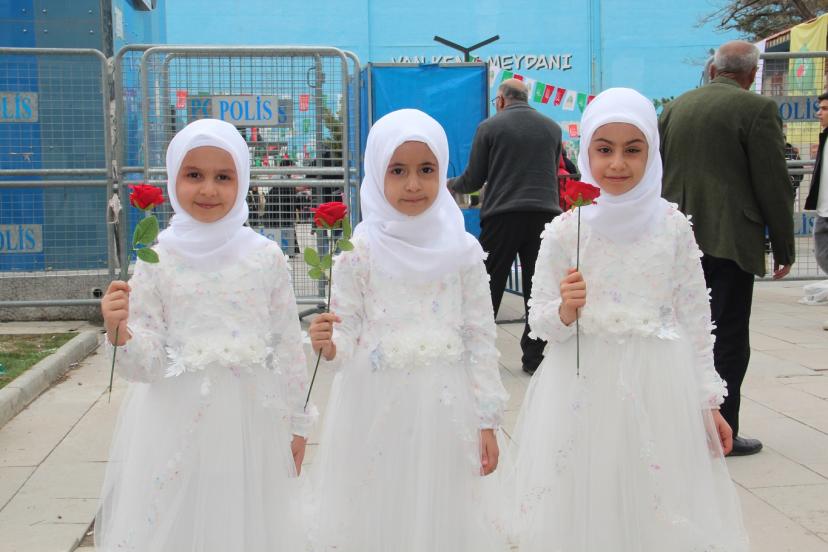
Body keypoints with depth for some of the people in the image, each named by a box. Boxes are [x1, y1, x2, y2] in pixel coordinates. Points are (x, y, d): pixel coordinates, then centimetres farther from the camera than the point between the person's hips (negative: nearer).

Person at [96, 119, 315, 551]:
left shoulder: (265, 256, -3)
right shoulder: (156, 258, -4)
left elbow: (288, 344, 3)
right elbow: (146, 364, -4)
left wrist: (297, 423, 7)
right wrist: (119, 332, -25)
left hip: (250, 414, 1)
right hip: (176, 415, 0)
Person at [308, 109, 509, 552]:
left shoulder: (462, 250, -2)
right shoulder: (359, 252, -5)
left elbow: (480, 337, 1)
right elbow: (347, 333, -1)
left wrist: (486, 420, 2)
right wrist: (328, 343, -25)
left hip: (444, 407, 1)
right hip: (375, 407, 0)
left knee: (441, 513, 10)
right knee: (374, 513, 9)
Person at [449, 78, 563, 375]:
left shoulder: (489, 127, 1)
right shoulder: (552, 127, 10)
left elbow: (473, 180, 3)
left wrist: (451, 185, 23)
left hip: (502, 216, -2)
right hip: (545, 214, 3)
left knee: (489, 286, 5)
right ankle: (534, 357, 11)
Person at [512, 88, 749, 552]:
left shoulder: (673, 227, -2)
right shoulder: (564, 231, -4)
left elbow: (696, 319, 4)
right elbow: (539, 322, 2)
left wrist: (708, 402, 6)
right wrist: (566, 310, -19)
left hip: (660, 390, 0)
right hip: (584, 388, 0)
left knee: (663, 510, 6)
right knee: (582, 506, 7)